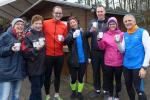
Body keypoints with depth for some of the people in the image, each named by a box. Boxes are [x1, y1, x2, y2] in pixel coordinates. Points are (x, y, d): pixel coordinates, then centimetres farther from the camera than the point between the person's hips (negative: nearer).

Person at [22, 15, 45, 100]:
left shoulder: (43, 34, 6)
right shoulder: (28, 35, -14)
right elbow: (24, 52, -19)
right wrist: (35, 49, -29)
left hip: (42, 67, 7)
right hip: (33, 68, -6)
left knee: (39, 87, 21)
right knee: (36, 90, 2)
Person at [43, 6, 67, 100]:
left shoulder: (64, 26, 4)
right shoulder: (45, 23, -4)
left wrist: (63, 40, -11)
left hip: (59, 55, 3)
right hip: (48, 54, -2)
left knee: (58, 75, 13)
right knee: (47, 75, 7)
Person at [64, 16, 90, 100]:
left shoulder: (82, 32, 4)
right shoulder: (70, 33, -2)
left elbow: (87, 45, 10)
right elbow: (66, 41, -24)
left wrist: (88, 56, 8)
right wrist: (72, 36, -42)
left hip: (83, 60, 2)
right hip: (73, 60, -1)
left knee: (80, 77, 11)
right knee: (73, 78, 6)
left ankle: (79, 92, 30)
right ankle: (74, 91, 32)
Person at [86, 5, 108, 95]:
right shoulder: (92, 22, 5)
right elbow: (87, 35, 1)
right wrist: (90, 31, -19)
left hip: (105, 51, -1)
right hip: (95, 52, 2)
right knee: (96, 71, 12)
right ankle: (97, 89, 28)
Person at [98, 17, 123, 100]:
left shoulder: (121, 34, -1)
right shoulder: (105, 34, 4)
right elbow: (102, 47, -2)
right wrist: (100, 40, -17)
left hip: (119, 62, -1)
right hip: (108, 61, 2)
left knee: (118, 79, 11)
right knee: (109, 79, 13)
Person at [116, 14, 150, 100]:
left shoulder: (143, 32, -7)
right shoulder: (125, 35, 9)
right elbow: (122, 50, 7)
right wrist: (118, 43, -12)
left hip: (138, 66, -6)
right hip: (126, 66, 6)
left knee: (139, 89, -3)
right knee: (128, 86, 17)